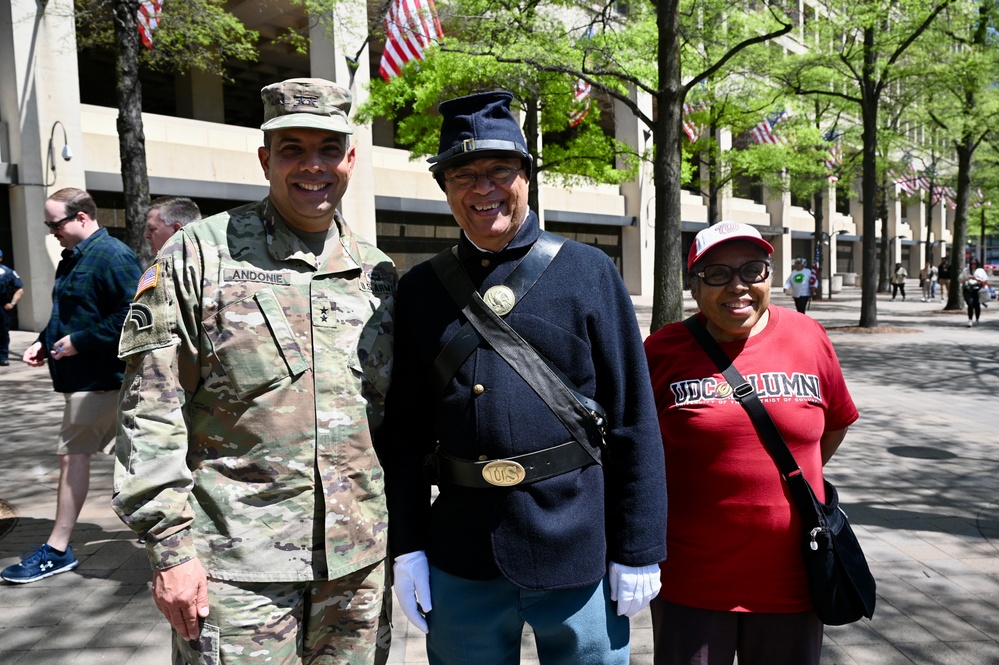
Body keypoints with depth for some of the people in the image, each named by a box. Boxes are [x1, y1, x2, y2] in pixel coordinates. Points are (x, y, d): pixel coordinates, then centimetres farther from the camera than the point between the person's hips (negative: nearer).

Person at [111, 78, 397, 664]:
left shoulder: (378, 272, 7)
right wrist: (171, 548, -10)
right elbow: (151, 409, -7)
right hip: (237, 570, -3)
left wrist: (402, 533, 11)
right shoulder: (201, 254, -5)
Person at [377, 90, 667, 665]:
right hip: (461, 558, 2)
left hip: (578, 552, -2)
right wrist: (407, 547, 2)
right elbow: (404, 429, 5)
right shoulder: (419, 290, 4)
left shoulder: (589, 272, -3)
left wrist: (639, 550, -5)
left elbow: (634, 419, -4)